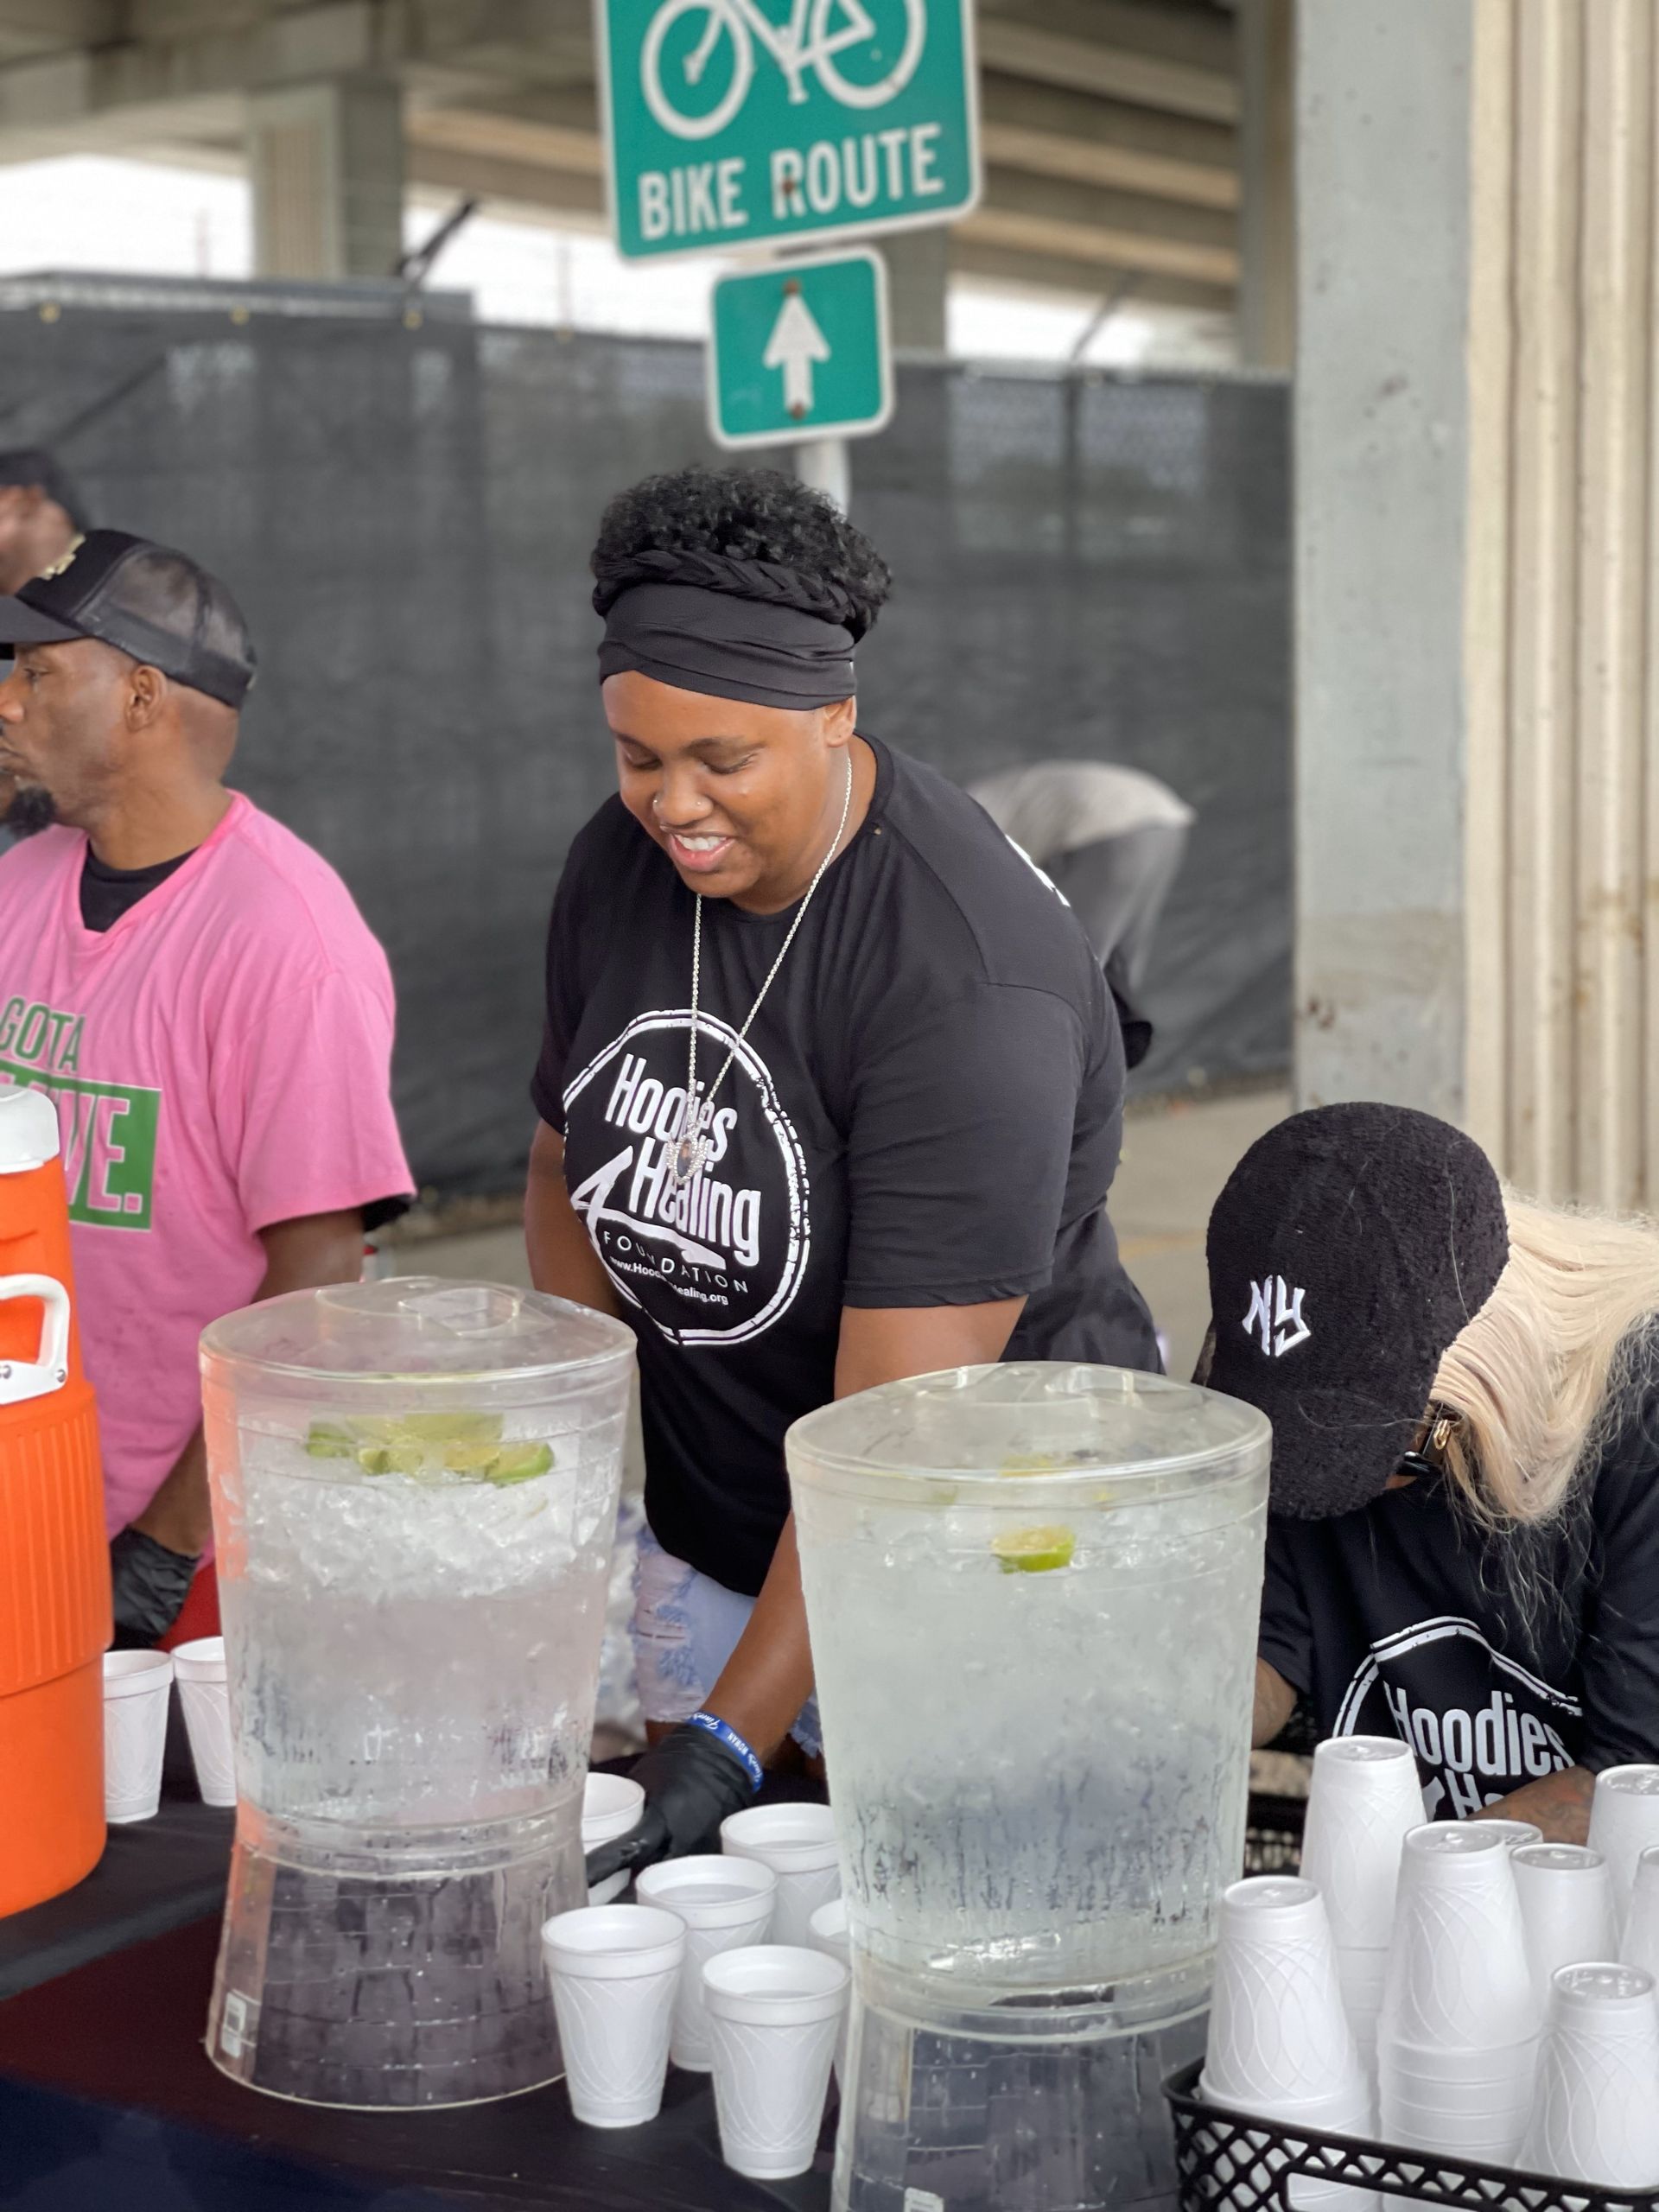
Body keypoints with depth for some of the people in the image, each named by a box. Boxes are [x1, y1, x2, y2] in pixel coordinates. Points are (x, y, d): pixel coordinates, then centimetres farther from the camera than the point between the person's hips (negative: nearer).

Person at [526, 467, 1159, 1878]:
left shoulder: (970, 982, -27)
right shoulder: (621, 864, -4)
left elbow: (898, 1421, -30)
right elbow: (572, 1174, 11)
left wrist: (731, 1739, -32)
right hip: (707, 1539, 6)